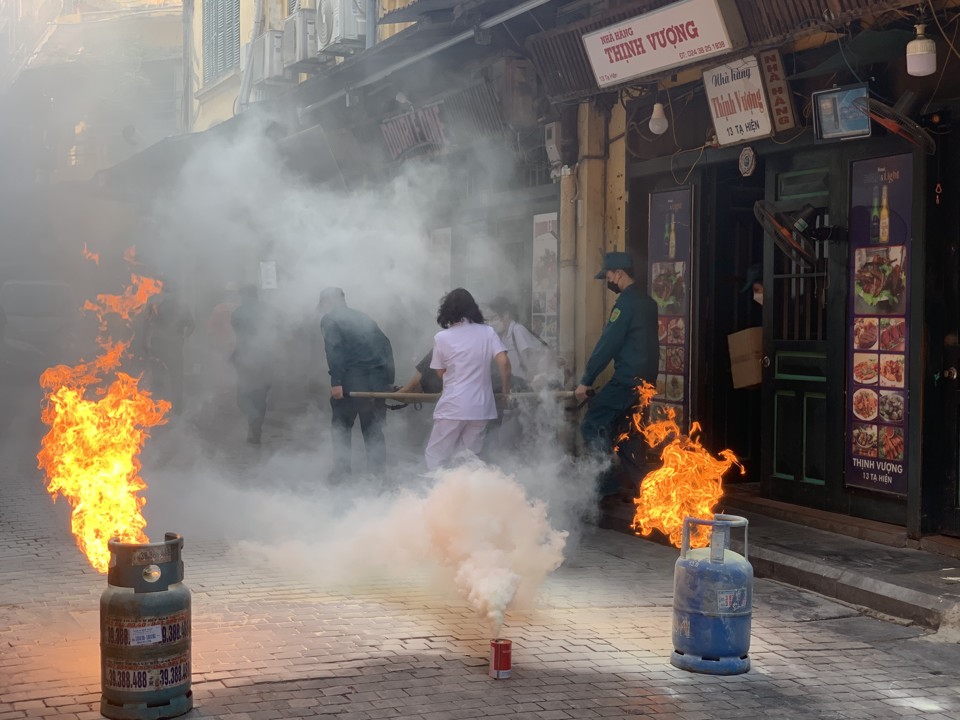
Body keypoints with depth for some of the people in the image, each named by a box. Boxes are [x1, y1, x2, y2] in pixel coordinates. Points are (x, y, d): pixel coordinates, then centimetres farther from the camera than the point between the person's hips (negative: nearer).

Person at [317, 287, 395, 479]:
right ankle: (377, 470, 9)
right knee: (373, 429, 11)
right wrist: (389, 380, 15)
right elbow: (386, 345, 16)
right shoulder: (364, 318, 22)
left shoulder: (329, 319, 3)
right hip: (377, 382, 5)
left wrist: (335, 382, -17)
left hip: (350, 382, -5)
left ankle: (341, 470, 5)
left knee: (341, 427, 7)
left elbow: (333, 350, -13)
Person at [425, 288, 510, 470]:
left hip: (452, 407, -3)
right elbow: (503, 362, -8)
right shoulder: (487, 332, 1)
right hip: (480, 407, 3)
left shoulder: (441, 338, -3)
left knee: (434, 457, 7)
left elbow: (440, 372, 6)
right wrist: (505, 390, 5)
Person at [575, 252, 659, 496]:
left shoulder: (626, 302, -13)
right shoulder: (647, 301, 16)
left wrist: (586, 381, -12)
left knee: (592, 425, -8)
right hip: (645, 379, 10)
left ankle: (606, 482, -14)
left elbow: (608, 343, -15)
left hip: (627, 379, -10)